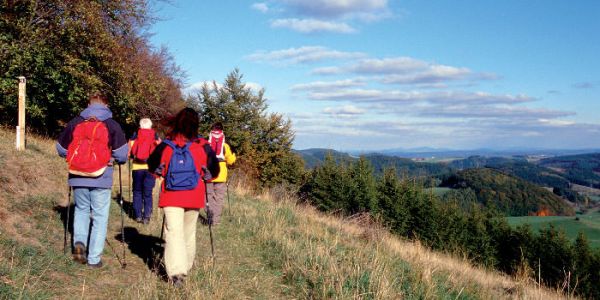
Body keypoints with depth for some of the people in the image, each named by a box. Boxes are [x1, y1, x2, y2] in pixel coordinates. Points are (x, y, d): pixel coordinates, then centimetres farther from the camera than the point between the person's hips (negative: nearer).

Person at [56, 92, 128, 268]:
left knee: (81, 210, 25)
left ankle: (79, 242, 5)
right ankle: (94, 258, 8)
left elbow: (61, 149, 13)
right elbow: (122, 155, -6)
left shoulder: (74, 123, 4)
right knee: (100, 217, 7)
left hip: (77, 178, 3)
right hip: (101, 180, -3)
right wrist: (115, 159, 16)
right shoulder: (112, 125, -4)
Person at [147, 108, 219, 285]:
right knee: (189, 232, 17)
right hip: (194, 197, 1)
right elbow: (214, 172, 6)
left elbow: (152, 167, 11)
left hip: (171, 197, -1)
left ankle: (176, 272, -17)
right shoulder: (203, 147, -5)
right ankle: (186, 266, 32)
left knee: (173, 232, -3)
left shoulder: (165, 146, -4)